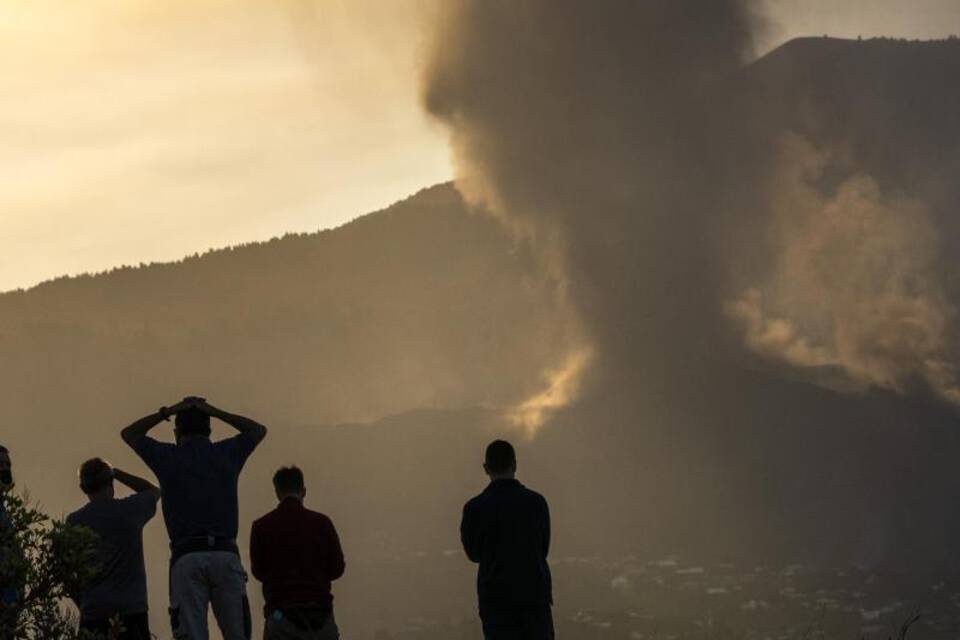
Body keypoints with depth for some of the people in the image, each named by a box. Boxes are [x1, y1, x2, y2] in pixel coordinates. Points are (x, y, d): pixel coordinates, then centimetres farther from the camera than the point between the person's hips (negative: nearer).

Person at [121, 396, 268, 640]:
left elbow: (129, 434, 29)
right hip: (226, 555, 1)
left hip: (187, 558, -1)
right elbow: (258, 430, 34)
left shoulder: (168, 456, 10)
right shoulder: (226, 453, 13)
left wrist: (167, 412, 22)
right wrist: (215, 412, 25)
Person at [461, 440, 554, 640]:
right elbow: (543, 549, 11)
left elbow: (474, 554, 8)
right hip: (535, 594, 2)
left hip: (497, 600, -2)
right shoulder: (537, 502, -1)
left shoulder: (475, 508, -8)